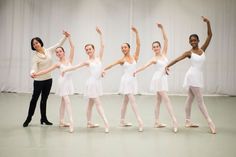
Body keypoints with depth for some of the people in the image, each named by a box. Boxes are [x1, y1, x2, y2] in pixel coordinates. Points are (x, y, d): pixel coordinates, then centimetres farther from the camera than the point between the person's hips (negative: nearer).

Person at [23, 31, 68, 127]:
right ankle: (28, 119, 14)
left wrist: (65, 36, -7)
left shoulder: (49, 51, 0)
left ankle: (43, 119, 21)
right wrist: (32, 73, -44)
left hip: (48, 79, 4)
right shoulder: (35, 56, -11)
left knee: (44, 99, 13)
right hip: (39, 80, -4)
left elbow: (59, 44, 5)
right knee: (34, 99, 3)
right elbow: (34, 68, -21)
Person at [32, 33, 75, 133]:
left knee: (63, 102, 12)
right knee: (67, 102, -11)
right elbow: (47, 70, -6)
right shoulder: (58, 64, 2)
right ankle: (71, 123, -15)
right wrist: (37, 74, -17)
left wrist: (69, 37, -3)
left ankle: (61, 122, 20)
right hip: (63, 82, -3)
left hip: (69, 82, 3)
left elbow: (72, 47, -2)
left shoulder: (69, 60, 5)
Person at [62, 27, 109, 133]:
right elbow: (75, 67, 4)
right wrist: (65, 70, 4)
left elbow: (102, 46, -2)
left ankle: (89, 123, 23)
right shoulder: (87, 62, -1)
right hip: (92, 83, -5)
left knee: (91, 103, 14)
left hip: (98, 82, 5)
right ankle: (106, 123, -10)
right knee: (98, 103, -6)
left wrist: (100, 34, -6)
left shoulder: (99, 57, 7)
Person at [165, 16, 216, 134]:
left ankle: (188, 121, 22)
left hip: (199, 76, 6)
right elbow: (177, 59, -10)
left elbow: (210, 35, 0)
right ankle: (210, 122, -1)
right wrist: (167, 66, -23)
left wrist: (208, 23, -8)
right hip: (193, 76, -6)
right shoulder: (189, 53, -5)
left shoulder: (202, 49, 5)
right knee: (200, 100, -3)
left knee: (190, 98, 14)